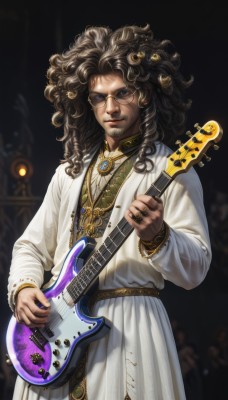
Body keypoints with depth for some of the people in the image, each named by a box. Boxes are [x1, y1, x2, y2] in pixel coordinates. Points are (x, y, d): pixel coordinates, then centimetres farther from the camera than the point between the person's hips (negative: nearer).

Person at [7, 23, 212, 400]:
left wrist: (157, 237, -24)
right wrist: (23, 288, -1)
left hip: (128, 326, -5)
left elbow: (196, 269, -7)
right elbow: (31, 245, 18)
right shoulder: (71, 170, 15)